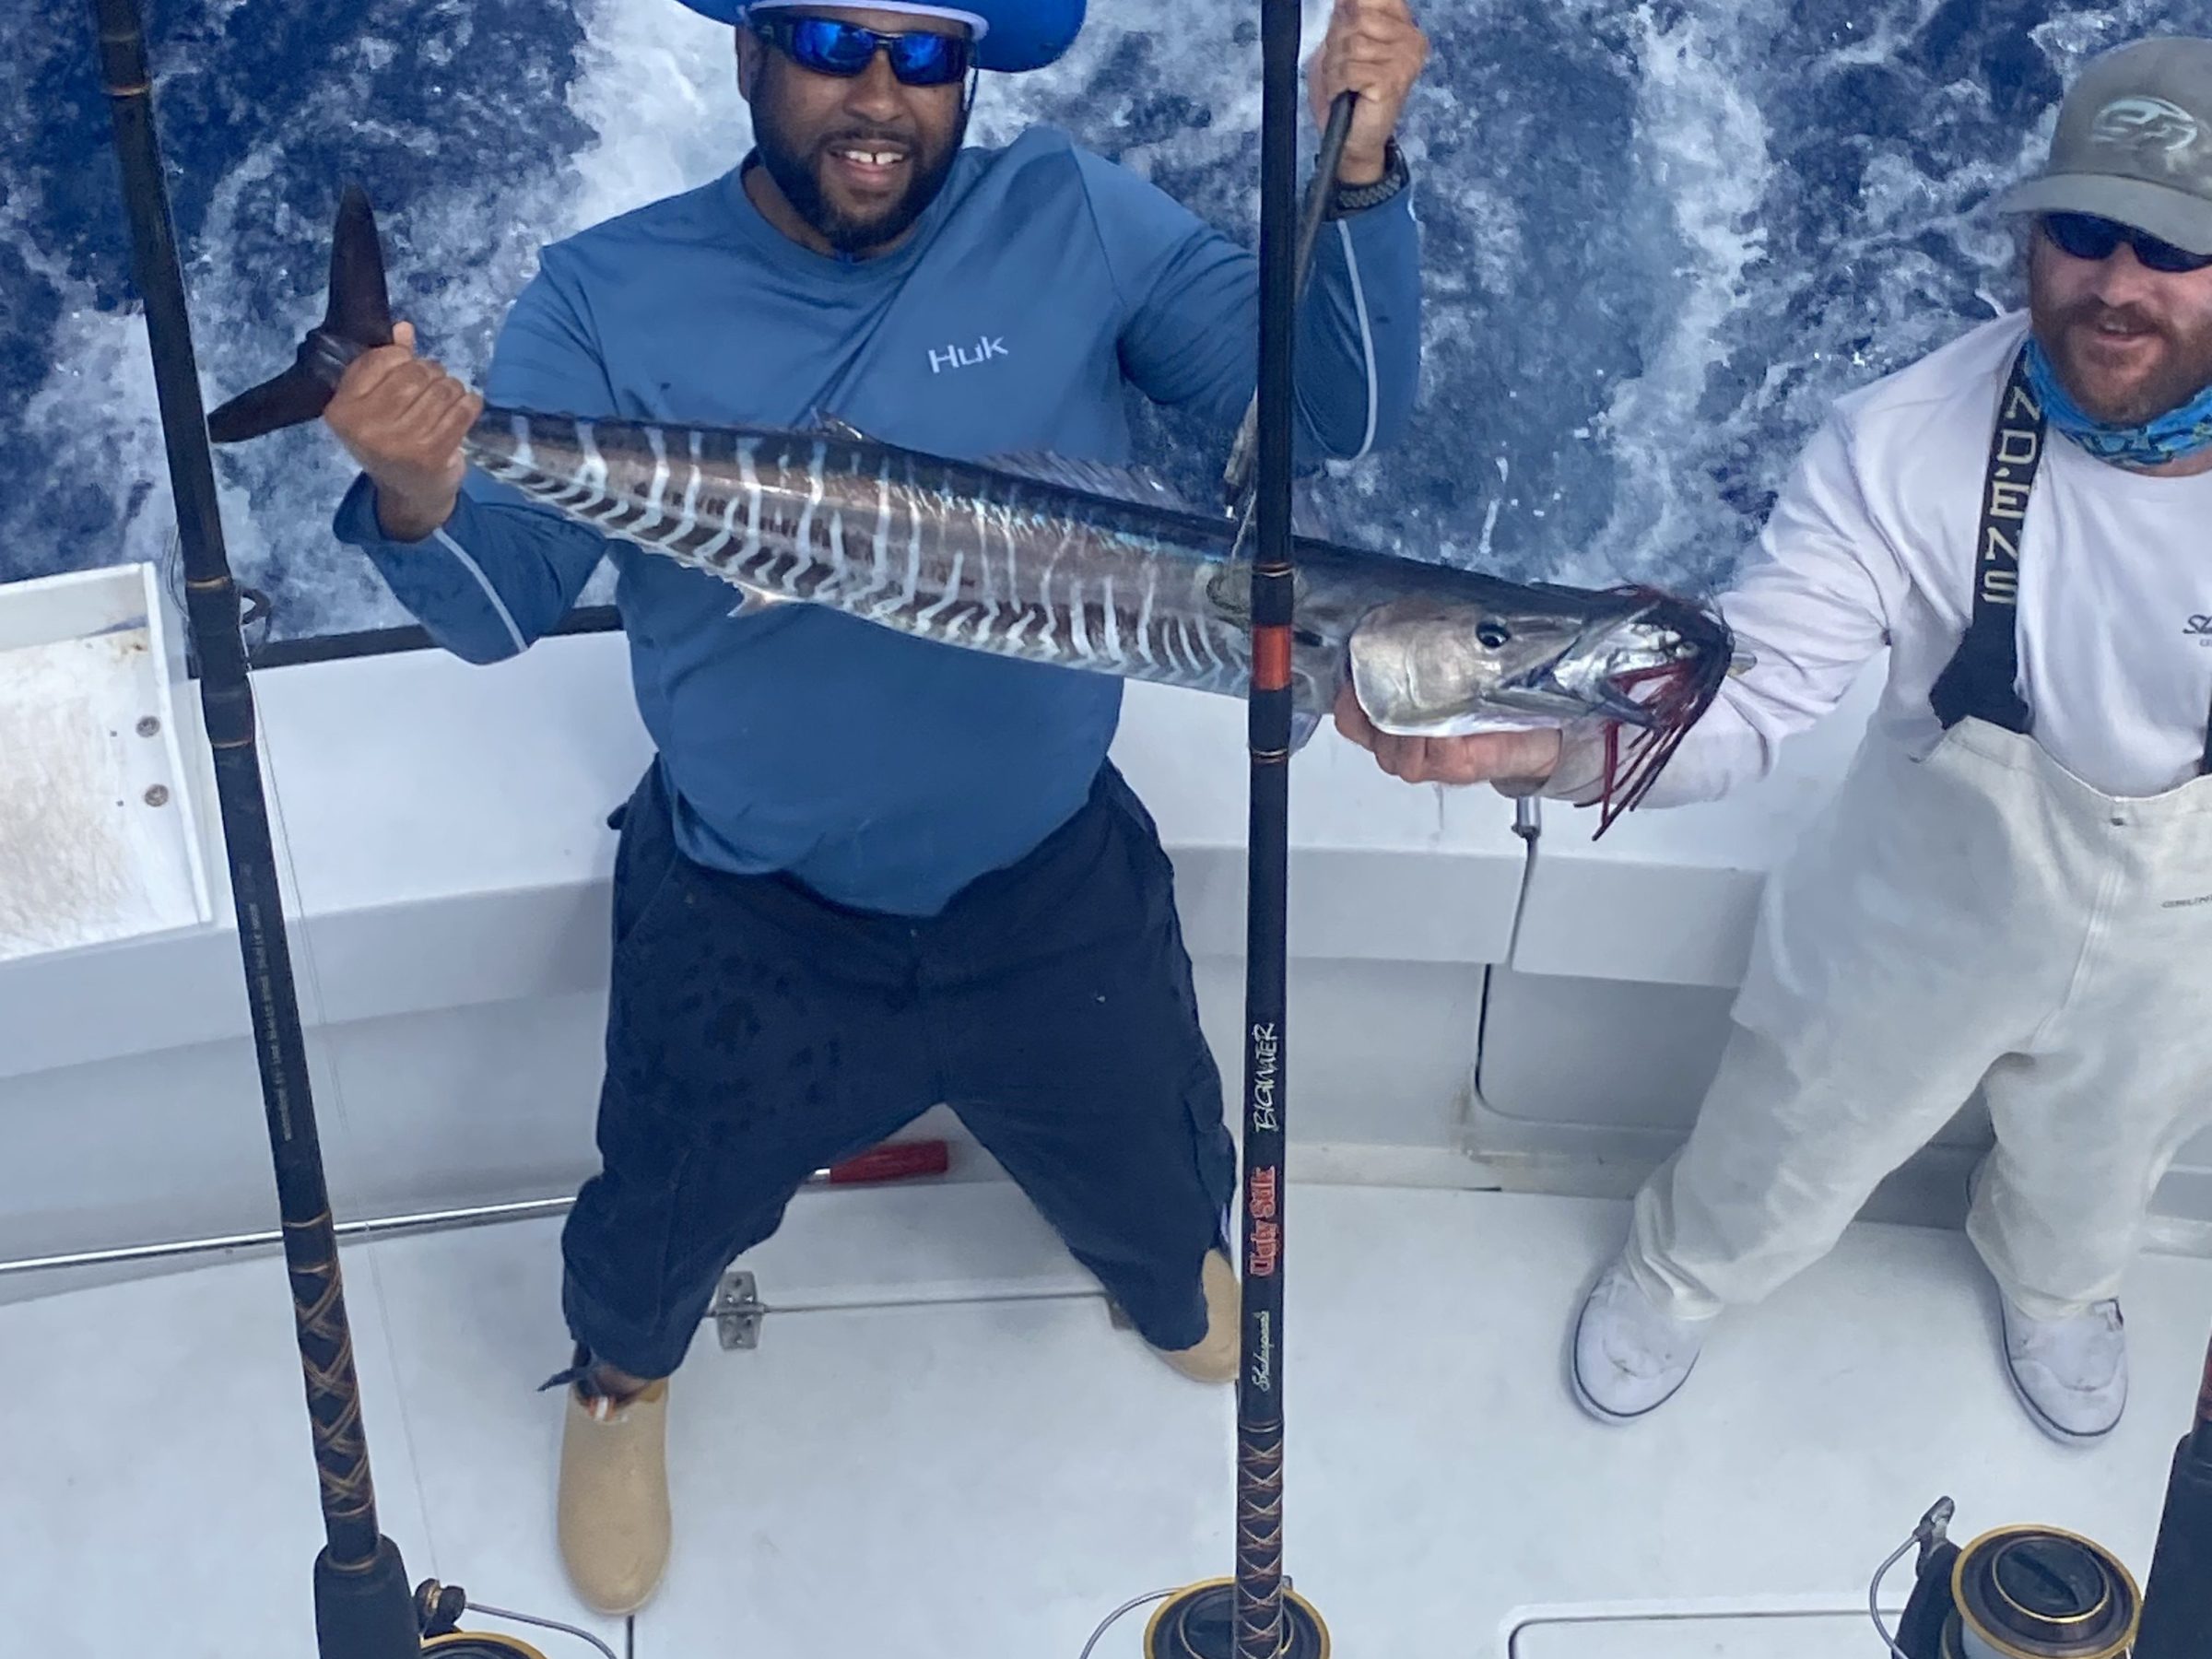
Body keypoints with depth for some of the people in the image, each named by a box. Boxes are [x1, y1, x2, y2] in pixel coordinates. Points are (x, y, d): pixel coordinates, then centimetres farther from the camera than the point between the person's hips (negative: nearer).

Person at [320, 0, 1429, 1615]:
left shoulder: (1075, 224, -12)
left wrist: (1357, 174, -30)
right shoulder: (610, 300, -15)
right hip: (749, 914, -1)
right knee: (667, 1220, 20)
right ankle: (623, 1372, 59)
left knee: (1155, 1184, 25)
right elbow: (504, 608, -20)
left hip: (1054, 881, 2)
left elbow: (1342, 410, -14)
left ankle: (1175, 1272, 64)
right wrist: (415, 498, -42)